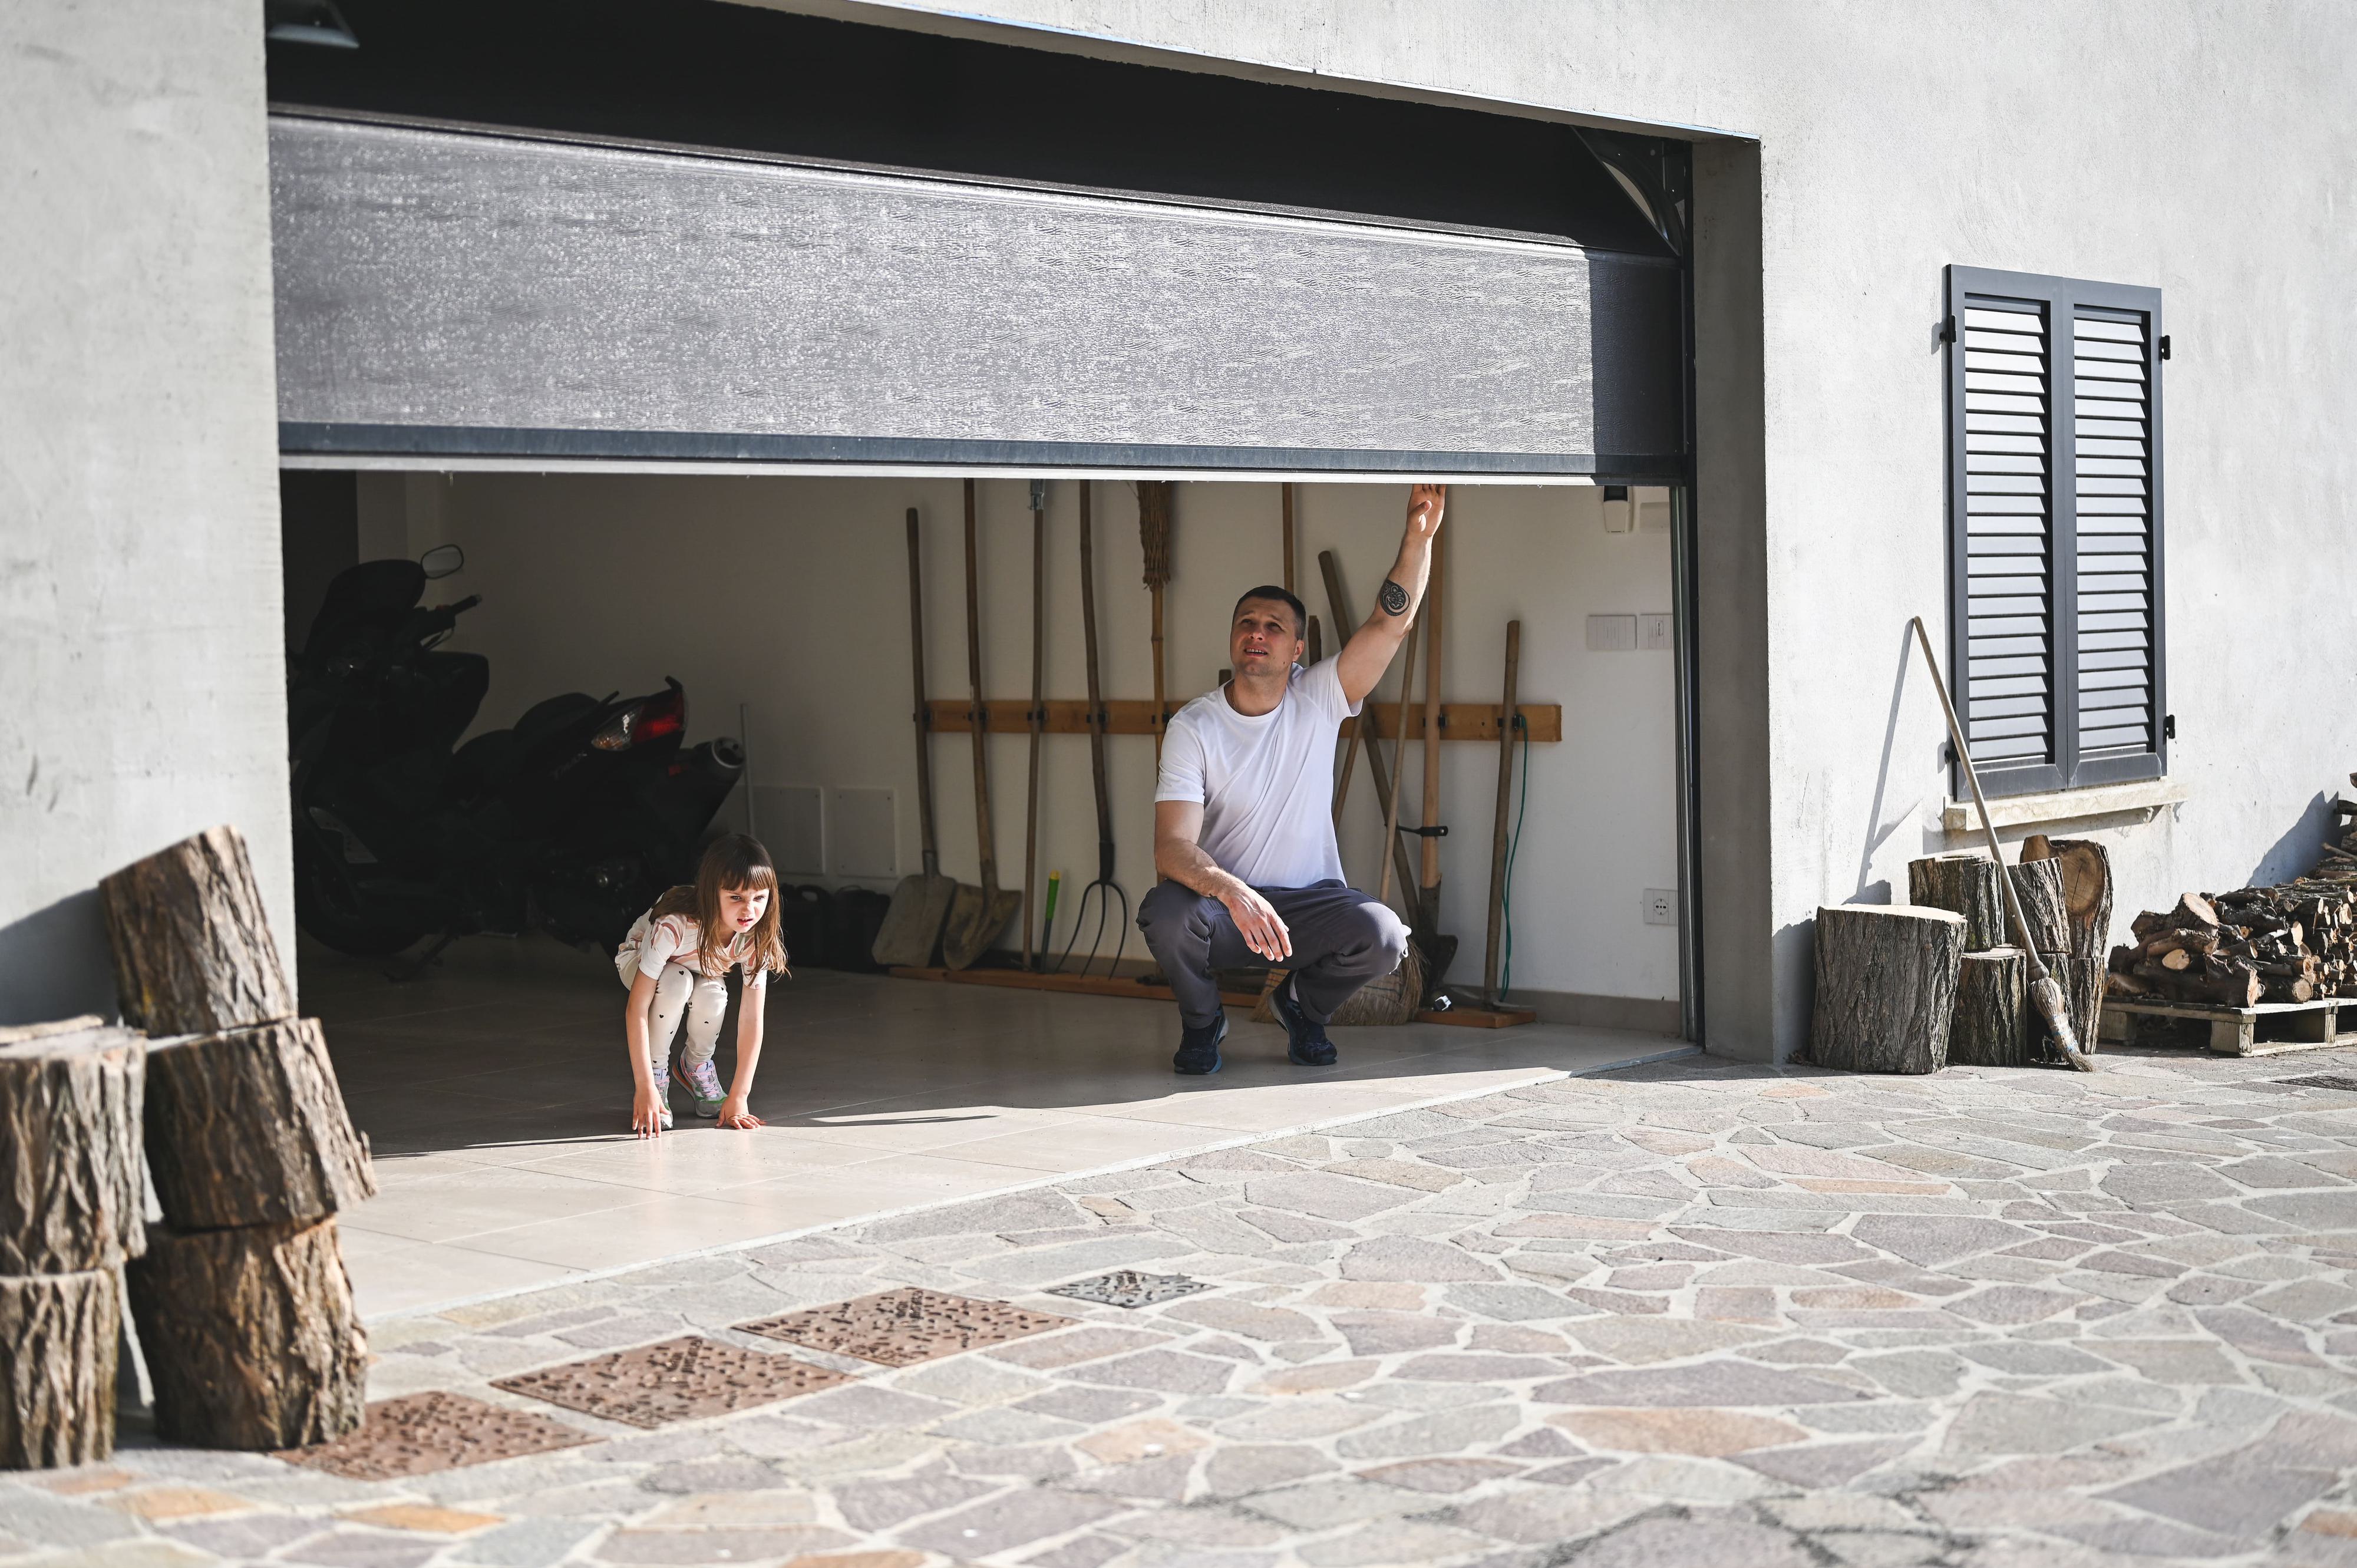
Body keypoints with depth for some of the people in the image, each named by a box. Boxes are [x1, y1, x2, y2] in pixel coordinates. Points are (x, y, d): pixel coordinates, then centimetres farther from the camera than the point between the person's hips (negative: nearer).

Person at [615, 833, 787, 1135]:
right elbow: (637, 1009, -40)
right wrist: (646, 1090, -43)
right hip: (639, 961, -3)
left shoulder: (755, 938, -29)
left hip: (705, 971, 3)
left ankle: (696, 1067, -1)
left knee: (713, 995, -32)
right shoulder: (674, 926, -41)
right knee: (677, 982, -37)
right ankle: (658, 1074, -15)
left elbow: (751, 1019, -26)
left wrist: (738, 1097, -29)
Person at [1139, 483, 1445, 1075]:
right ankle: (1201, 1021, 0)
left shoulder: (1319, 700, -3)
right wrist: (1233, 892, -41)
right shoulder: (1194, 726, -10)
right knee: (1165, 913, -35)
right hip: (1221, 900, -2)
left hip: (1310, 900, 2)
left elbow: (1391, 624, -14)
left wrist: (1419, 536, -30)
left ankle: (1303, 1004, 8)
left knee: (1382, 934, -28)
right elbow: (1172, 848, -21)